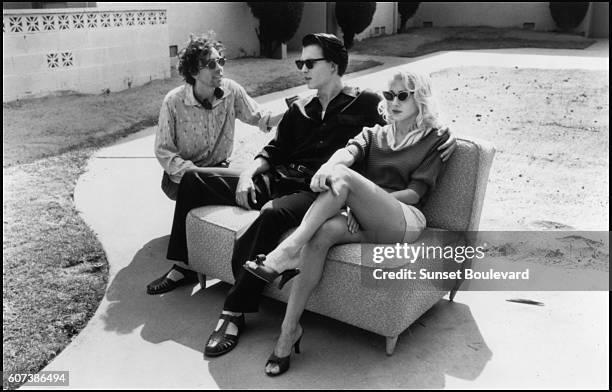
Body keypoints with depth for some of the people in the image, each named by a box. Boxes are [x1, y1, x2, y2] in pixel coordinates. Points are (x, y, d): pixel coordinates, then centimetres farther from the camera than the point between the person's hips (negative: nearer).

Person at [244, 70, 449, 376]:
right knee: (324, 230, -33)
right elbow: (348, 151, 0)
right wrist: (328, 166, -27)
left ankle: (288, 252, -33)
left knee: (342, 176, -30)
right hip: (366, 221, 3)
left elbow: (415, 192, 0)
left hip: (405, 221, -3)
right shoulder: (373, 134, 25)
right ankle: (289, 329, -28)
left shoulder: (434, 140, 13)